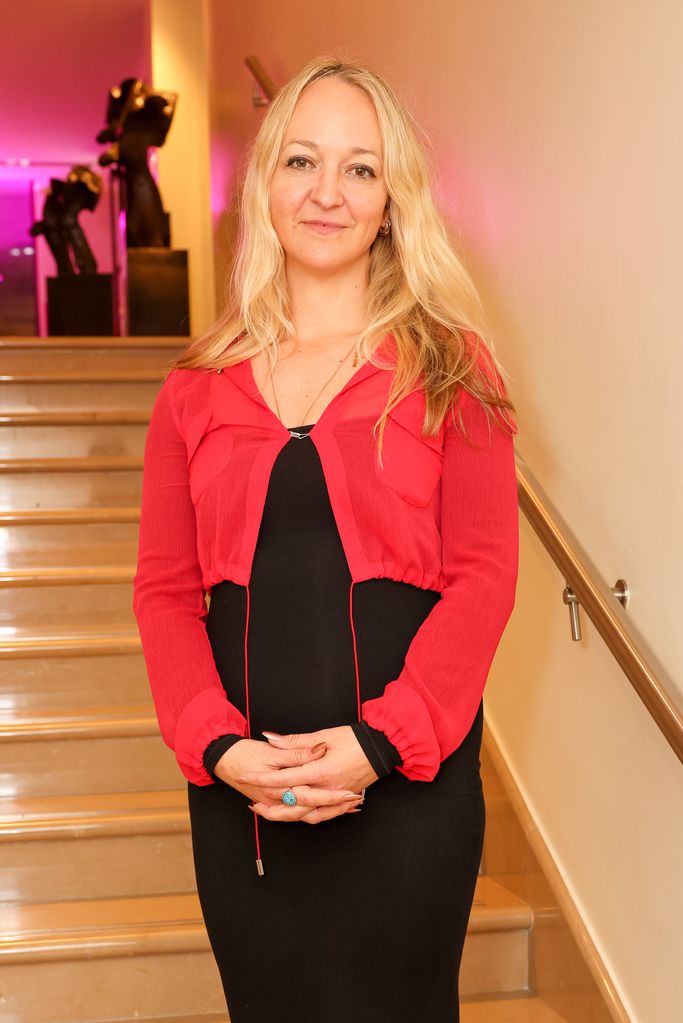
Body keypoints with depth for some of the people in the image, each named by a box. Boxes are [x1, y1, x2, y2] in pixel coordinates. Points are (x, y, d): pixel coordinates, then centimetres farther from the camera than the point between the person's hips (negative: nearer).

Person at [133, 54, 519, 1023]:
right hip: (241, 784, 2)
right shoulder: (200, 386, 7)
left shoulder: (449, 366, 1)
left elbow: (484, 577, -5)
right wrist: (217, 744, -10)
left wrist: (381, 742, -15)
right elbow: (165, 589, 5)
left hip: (407, 776, -2)